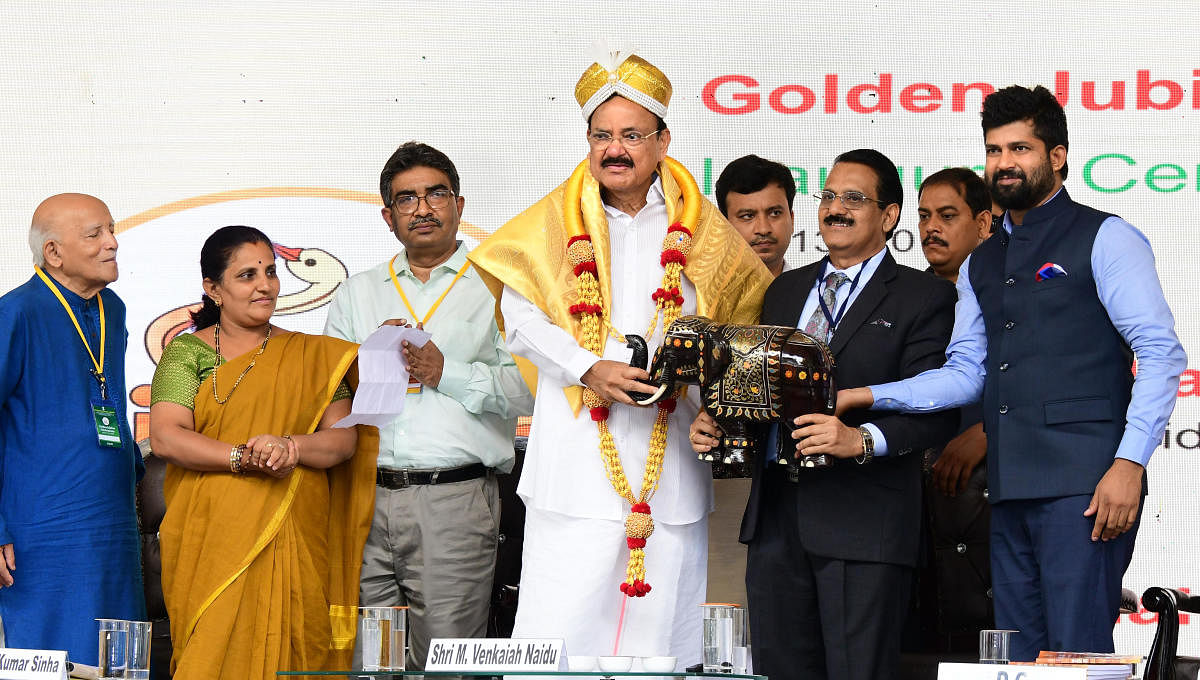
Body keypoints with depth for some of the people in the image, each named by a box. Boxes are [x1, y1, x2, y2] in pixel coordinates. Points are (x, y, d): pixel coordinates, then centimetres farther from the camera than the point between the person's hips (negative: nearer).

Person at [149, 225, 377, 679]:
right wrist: (245, 457, -17)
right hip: (213, 541, -2)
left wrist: (291, 447, -16)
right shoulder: (187, 352, 6)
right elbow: (165, 437, -6)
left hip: (293, 546, 2)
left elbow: (343, 438, 4)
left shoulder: (311, 356, 12)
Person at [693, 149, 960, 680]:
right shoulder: (785, 289, 21)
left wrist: (861, 440, -26)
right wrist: (713, 423, 3)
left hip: (863, 521, -6)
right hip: (775, 515, 6)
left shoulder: (924, 298, 0)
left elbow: (935, 410, -10)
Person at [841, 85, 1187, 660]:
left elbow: (1161, 354, -6)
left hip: (1083, 484, -7)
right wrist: (869, 396, 1)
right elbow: (965, 373, 16)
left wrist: (1130, 463, -16)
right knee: (1018, 656, 7)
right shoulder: (981, 265, 21)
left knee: (1078, 652, -11)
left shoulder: (1104, 239, 0)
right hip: (1011, 487, 7)